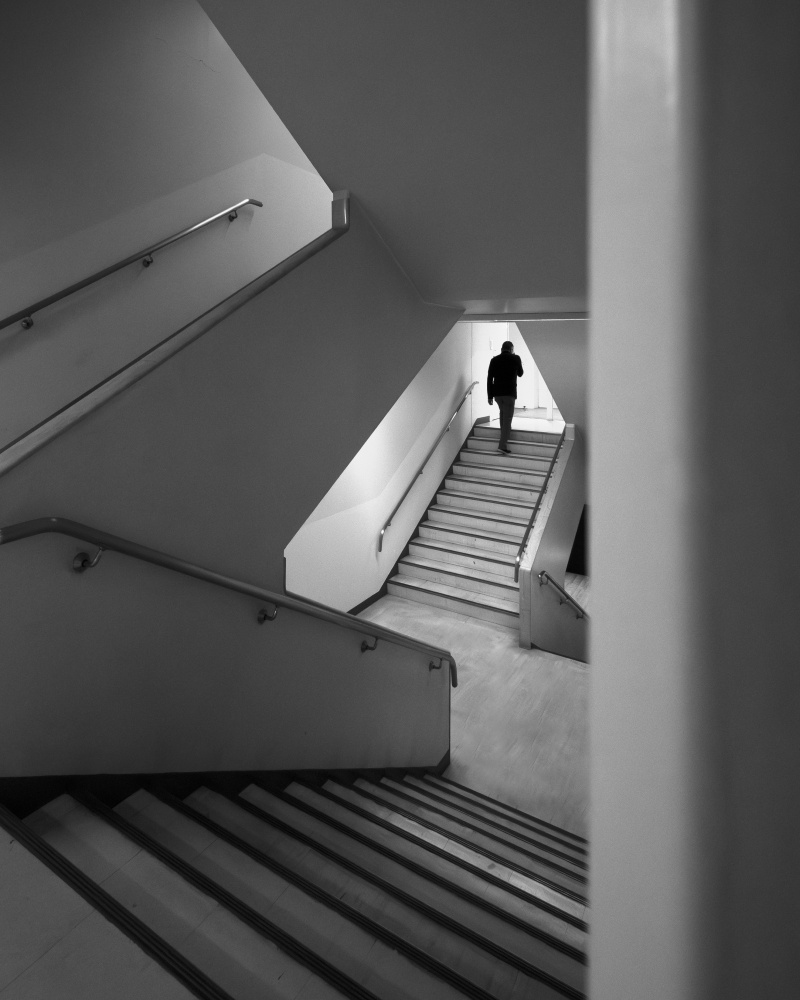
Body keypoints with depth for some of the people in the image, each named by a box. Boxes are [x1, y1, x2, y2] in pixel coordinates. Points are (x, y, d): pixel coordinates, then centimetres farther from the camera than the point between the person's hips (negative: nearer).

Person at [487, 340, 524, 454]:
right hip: (509, 393, -4)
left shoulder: (494, 360, 5)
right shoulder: (515, 358, 0)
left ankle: (504, 436, 32)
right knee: (507, 418, -3)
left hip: (497, 392, 4)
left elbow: (489, 379, 3)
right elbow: (520, 373, 16)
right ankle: (503, 445, -11)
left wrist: (490, 396, 7)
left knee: (503, 412, 27)